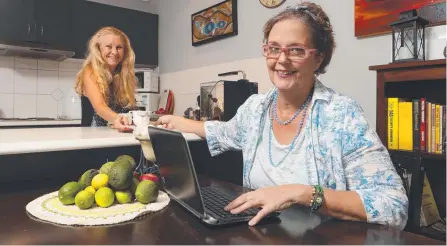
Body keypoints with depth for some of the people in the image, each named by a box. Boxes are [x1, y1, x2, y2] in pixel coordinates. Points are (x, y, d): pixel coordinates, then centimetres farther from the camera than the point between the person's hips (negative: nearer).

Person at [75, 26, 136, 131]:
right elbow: (99, 106, -24)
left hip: (123, 132, 3)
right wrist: (116, 118, -44)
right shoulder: (90, 72, -9)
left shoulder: (125, 73, 2)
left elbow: (130, 108, 2)